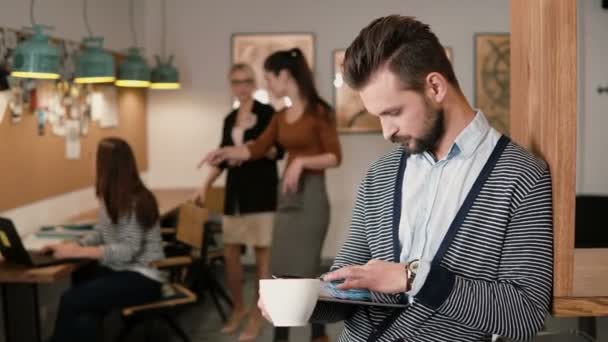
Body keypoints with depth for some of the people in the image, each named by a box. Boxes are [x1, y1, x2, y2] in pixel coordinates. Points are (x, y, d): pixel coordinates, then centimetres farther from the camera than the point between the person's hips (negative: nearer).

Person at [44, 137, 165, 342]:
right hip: (117, 270, 7)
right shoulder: (110, 197, 10)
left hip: (143, 278, -7)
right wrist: (72, 246, -4)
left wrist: (77, 252, -21)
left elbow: (127, 251, -22)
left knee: (70, 300, -23)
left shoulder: (137, 201, -17)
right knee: (84, 321, -21)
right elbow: (100, 233, 15)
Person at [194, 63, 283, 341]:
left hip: (261, 192, -6)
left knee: (262, 253, -2)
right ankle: (238, 308, 25)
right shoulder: (229, 119, 14)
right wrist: (205, 185, 11)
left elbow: (279, 152, -7)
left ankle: (257, 315, 8)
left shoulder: (266, 113, -4)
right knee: (230, 254, 7)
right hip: (235, 192, 6)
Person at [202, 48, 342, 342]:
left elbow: (334, 157, -11)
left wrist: (301, 162, -21)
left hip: (311, 195, -8)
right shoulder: (281, 117, 12)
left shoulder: (318, 111, -10)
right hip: (287, 195, 8)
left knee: (304, 271, -5)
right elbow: (257, 149, 15)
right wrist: (224, 152, 7)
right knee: (282, 271, 7)